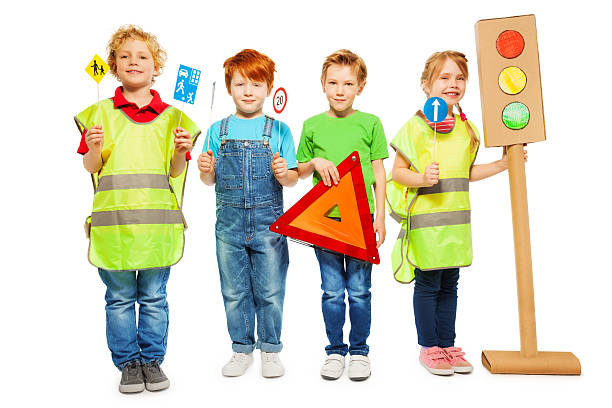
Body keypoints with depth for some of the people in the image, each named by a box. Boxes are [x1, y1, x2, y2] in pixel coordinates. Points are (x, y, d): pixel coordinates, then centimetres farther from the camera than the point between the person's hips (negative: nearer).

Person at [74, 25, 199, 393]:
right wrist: (95, 149, -14)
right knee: (120, 298, 8)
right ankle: (128, 363, 23)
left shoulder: (170, 116, 7)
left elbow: (176, 172, 7)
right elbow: (91, 167, 6)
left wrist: (181, 150, -13)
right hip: (113, 218, 0)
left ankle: (152, 361, 23)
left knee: (154, 297, 8)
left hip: (156, 219, 0)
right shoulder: (100, 113, 6)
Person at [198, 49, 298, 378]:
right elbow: (211, 181, 9)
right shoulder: (218, 130, 7)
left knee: (270, 291, 5)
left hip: (269, 223, -2)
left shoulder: (279, 130, 2)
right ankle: (242, 349, 27)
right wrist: (205, 170, -12)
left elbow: (292, 180, 2)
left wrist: (284, 174, -19)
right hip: (230, 224, 2)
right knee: (234, 292, 10)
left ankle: (270, 350, 23)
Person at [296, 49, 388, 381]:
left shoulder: (370, 123, 4)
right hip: (323, 217, 1)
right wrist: (315, 162, -7)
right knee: (332, 290, 8)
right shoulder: (312, 125, 6)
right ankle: (335, 350, 23)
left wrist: (380, 215, 1)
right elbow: (299, 170, 15)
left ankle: (359, 350, 22)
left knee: (359, 290, 6)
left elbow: (379, 171, 6)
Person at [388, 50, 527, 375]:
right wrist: (422, 179, -23)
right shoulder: (416, 126, -7)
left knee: (449, 285, 13)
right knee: (428, 285, 3)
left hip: (456, 220, 6)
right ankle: (429, 348, 18)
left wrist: (501, 165, 11)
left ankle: (447, 344, 26)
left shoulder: (466, 128, 11)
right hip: (425, 219, -5)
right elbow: (397, 171, -6)